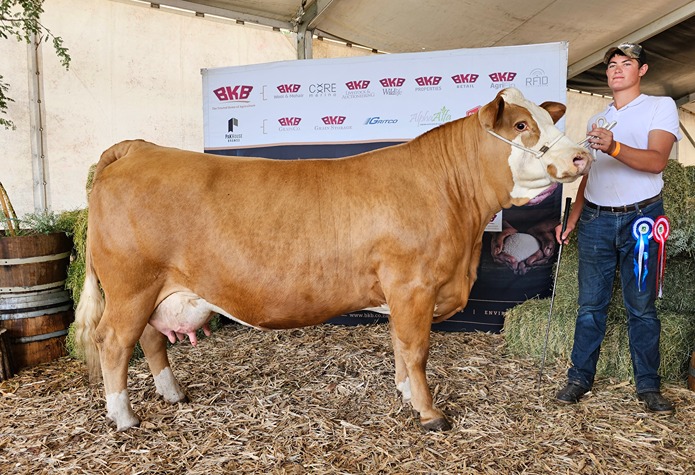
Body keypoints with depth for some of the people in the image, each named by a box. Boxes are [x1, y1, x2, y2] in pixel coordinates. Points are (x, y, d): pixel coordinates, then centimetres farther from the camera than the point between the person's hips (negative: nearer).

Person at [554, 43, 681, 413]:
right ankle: (579, 378, 12)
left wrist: (614, 148, -30)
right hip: (595, 219, 3)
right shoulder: (596, 121, 18)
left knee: (641, 306, 2)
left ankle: (648, 386, 14)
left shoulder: (661, 106, 4)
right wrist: (571, 220, 13)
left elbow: (657, 161, -13)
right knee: (591, 304, 4)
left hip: (640, 218, -3)